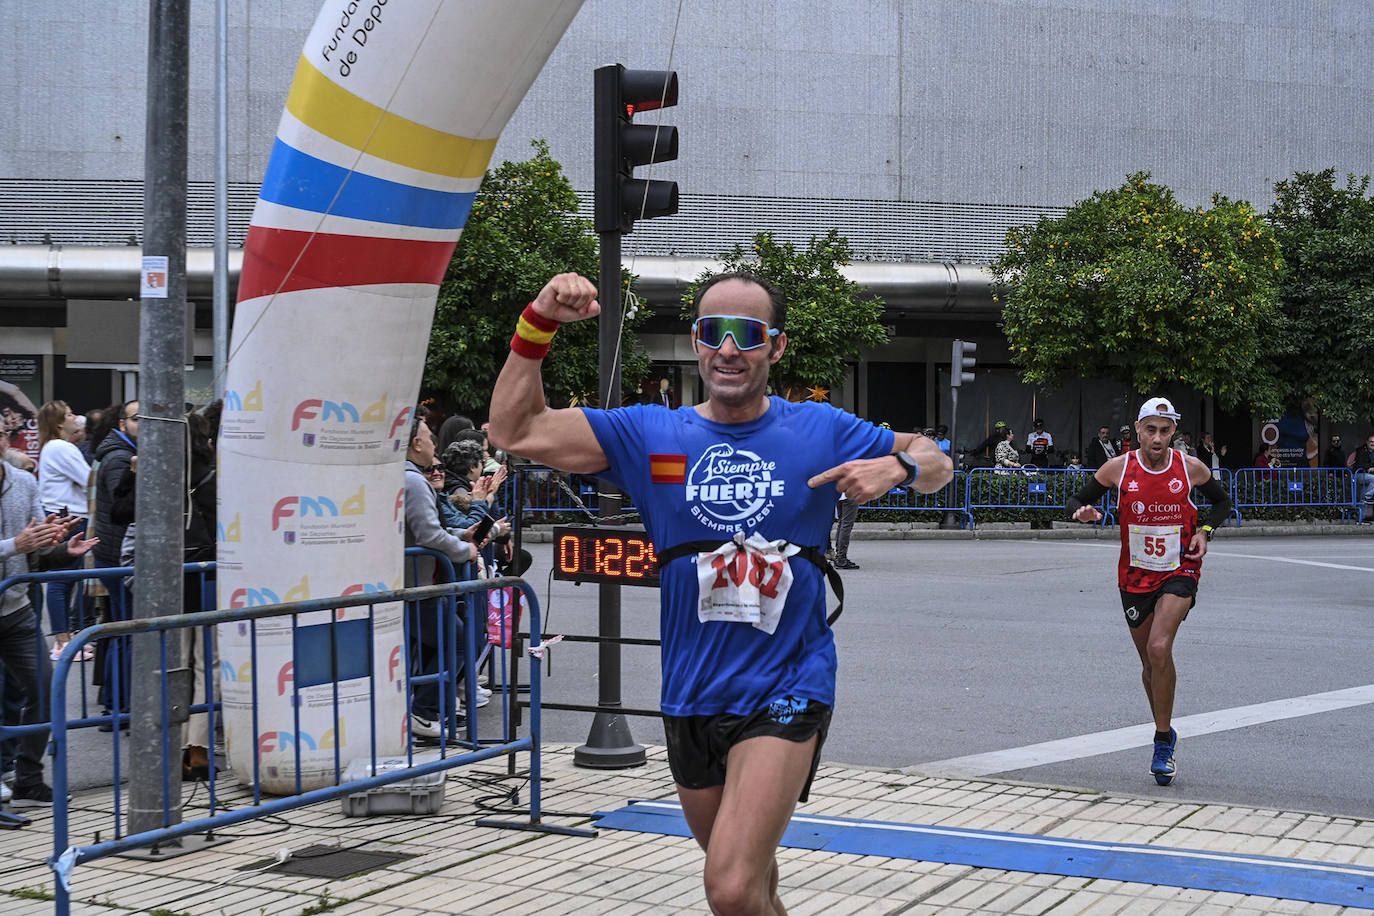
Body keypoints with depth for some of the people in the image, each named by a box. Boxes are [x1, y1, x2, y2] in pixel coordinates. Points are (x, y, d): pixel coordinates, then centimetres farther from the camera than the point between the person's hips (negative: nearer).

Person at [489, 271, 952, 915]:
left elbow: (934, 461, 10)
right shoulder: (651, 435, 2)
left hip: (785, 693, -3)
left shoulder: (819, 431, -1)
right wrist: (541, 321, -14)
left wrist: (896, 466, -13)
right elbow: (514, 431, -3)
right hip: (691, 697, 4)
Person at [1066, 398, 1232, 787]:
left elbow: (1222, 502, 12)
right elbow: (1076, 500, 3)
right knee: (1150, 662, 10)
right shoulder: (1118, 468, -6)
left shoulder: (1191, 468, -6)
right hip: (1135, 576, 2)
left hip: (1180, 571, -2)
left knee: (1159, 649, -22)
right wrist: (1083, 510, -20)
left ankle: (1163, 741, -9)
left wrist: (1204, 529, -7)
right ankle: (1166, 735, 31)